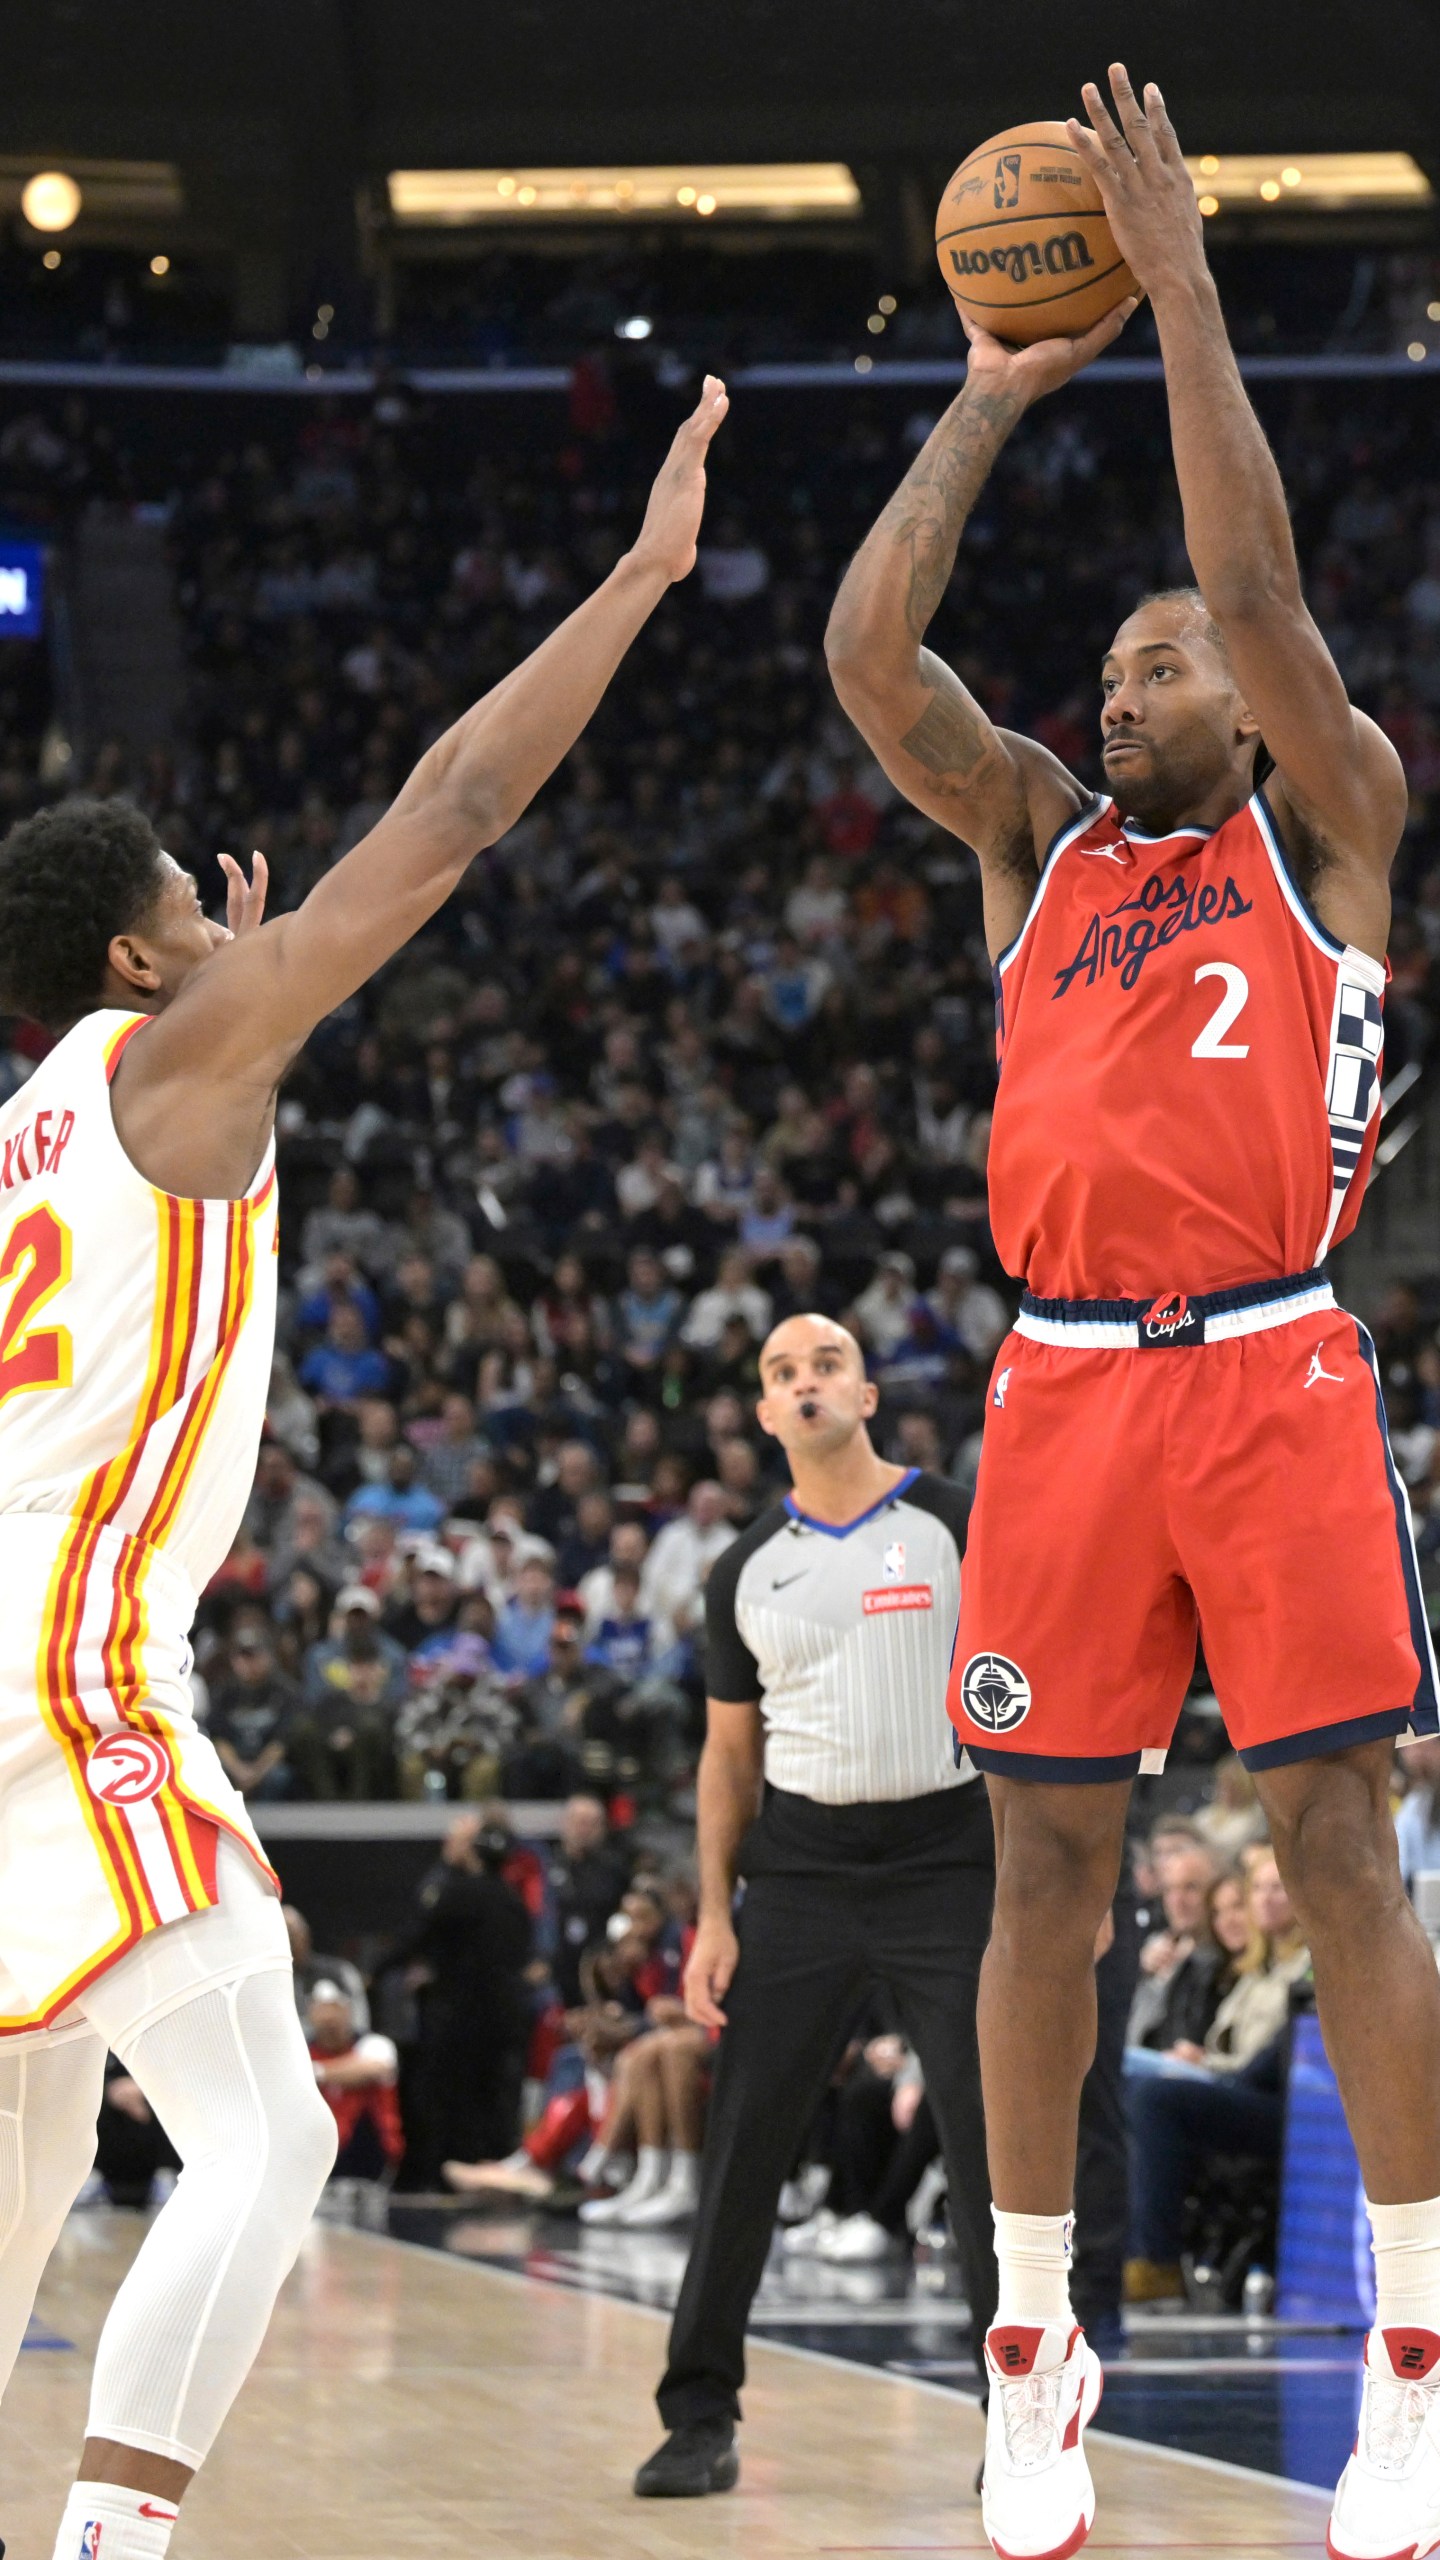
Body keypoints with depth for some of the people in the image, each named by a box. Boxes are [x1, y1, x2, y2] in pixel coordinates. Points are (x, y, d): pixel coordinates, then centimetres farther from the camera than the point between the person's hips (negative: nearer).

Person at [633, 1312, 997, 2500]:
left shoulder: (956, 1525, -1)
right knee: (742, 2148, -1)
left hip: (951, 1859, -3)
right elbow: (731, 1751, 15)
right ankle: (701, 2418, 7)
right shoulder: (747, 1570, 10)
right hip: (800, 1871, 3)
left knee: (993, 2154, -4)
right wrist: (715, 1916, 6)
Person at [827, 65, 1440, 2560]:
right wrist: (997, 391, 9)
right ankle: (1032, 2351, 10)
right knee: (1048, 1861, 3)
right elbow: (869, 650, 6)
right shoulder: (1041, 839, 18)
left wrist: (1177, 280, -5)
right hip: (1065, 1386, 4)